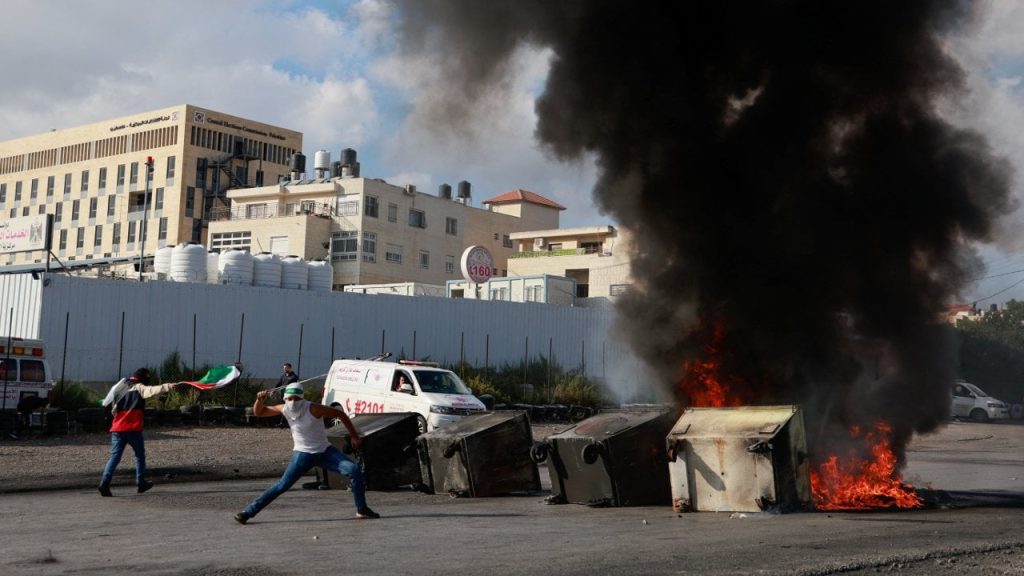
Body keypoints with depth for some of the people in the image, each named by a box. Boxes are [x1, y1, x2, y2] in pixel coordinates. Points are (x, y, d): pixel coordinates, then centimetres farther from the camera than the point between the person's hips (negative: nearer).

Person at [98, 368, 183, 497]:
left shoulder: (119, 387, 17)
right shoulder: (139, 387, -3)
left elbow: (111, 407, 20)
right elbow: (152, 390, -24)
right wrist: (169, 386, -36)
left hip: (117, 428, 5)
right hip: (133, 428, -5)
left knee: (115, 457, 2)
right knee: (140, 455, 11)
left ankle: (104, 482, -15)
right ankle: (140, 483, 14)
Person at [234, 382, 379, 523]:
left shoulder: (313, 408, -20)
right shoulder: (284, 409, -8)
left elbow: (340, 414, -12)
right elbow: (258, 412, 4)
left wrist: (354, 436, -8)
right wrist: (260, 399, -19)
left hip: (324, 451, -1)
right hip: (303, 454, 1)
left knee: (354, 469, -18)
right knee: (282, 486, -8)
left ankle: (362, 510, -5)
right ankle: (248, 511, 0)